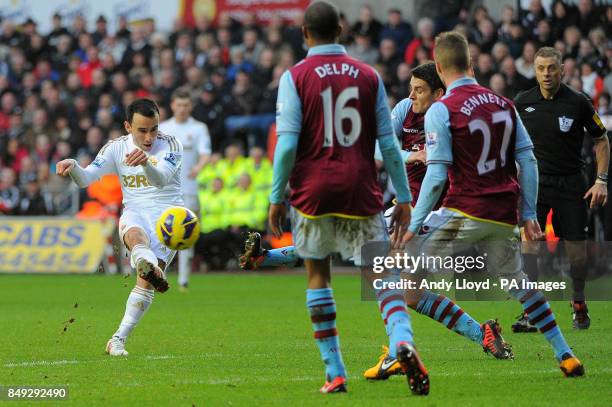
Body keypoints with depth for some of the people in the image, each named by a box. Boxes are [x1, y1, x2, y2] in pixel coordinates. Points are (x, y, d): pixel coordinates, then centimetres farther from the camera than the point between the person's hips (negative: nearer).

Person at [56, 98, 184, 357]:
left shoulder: (170, 146, -5)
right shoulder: (116, 148, 2)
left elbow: (161, 180, -25)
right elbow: (86, 179, -7)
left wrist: (147, 163, -47)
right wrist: (72, 167, -31)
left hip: (168, 214, -1)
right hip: (134, 213, 1)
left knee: (145, 282, -17)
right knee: (135, 234, -38)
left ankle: (118, 340, -15)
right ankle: (149, 265, -71)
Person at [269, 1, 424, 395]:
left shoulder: (296, 77, -2)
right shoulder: (369, 76, 5)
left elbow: (287, 143, -8)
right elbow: (389, 143, 4)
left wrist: (277, 198, -1)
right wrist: (404, 199, 8)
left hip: (313, 191, -1)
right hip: (361, 193, 1)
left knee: (317, 273, 13)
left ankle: (335, 373, 9)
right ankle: (403, 339, -28)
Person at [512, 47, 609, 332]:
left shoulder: (578, 103, -6)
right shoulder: (522, 103, -1)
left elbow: (601, 140, 3)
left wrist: (601, 181, -4)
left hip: (570, 183, -1)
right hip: (534, 180, 1)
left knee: (576, 247, 3)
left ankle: (579, 305, 22)